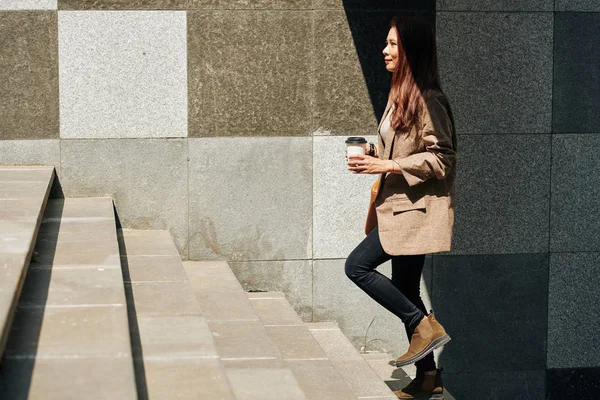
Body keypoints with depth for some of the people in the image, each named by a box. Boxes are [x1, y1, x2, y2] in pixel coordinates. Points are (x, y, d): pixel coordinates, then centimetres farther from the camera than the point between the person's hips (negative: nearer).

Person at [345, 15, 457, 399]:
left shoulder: (427, 99, -15)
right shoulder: (400, 94, 14)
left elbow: (441, 159, -18)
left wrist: (388, 165, -20)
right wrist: (375, 159, 5)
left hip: (417, 206, -10)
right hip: (401, 205, 10)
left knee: (358, 265, -13)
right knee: (404, 289, 11)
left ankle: (424, 325, -7)